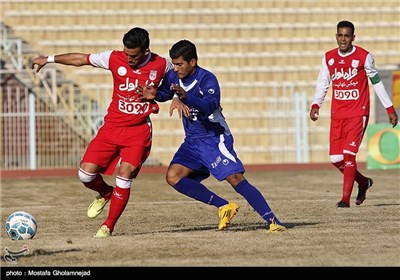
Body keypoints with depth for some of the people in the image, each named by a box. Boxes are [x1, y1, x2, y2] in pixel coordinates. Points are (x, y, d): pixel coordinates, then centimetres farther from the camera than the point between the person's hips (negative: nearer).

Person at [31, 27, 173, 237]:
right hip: (112, 126, 2)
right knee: (86, 174, -6)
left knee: (124, 177, -17)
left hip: (139, 131, -2)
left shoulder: (161, 65, -9)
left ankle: (108, 226, 0)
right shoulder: (115, 58, -7)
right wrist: (50, 59, 5)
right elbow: (81, 59, 4)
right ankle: (105, 193, 30)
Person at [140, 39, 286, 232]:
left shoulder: (207, 79, -19)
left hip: (214, 138, -7)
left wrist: (185, 96, -52)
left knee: (235, 178, -19)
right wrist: (155, 94, -1)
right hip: (192, 142, 7)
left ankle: (272, 221, -19)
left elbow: (210, 106, -37)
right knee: (173, 176, -12)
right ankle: (224, 206, -6)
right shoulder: (173, 77, 1)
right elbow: (165, 93, 23)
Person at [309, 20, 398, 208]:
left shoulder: (363, 56, -5)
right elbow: (322, 83, 13)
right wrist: (316, 105, -3)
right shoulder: (328, 58, 6)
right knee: (335, 158, 2)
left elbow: (376, 81, 3)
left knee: (349, 154, -15)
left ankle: (346, 198, -11)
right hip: (337, 115, 5)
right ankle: (363, 182, 26)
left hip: (358, 113, -5)